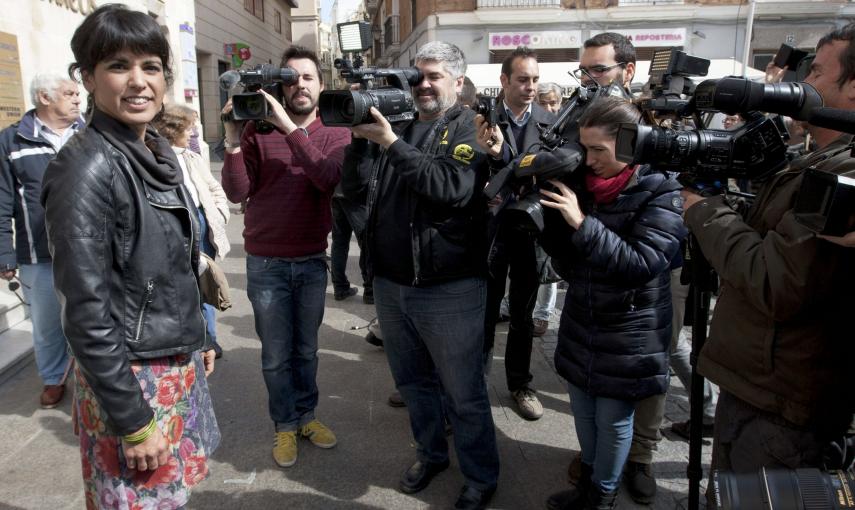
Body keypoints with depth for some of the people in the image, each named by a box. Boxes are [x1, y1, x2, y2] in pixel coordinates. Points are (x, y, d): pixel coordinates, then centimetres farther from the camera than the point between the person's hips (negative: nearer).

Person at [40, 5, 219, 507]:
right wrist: (133, 422, -19)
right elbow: (87, 313, -21)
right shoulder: (86, 166, -20)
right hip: (130, 376, -7)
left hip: (180, 363, 8)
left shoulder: (160, 152, 4)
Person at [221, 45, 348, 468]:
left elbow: (329, 178, -21)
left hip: (312, 259, 2)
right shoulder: (259, 129, -4)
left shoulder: (335, 133, 0)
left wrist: (290, 128, -27)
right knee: (276, 355, 9)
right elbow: (237, 192, -11)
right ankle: (285, 425, 29)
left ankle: (306, 415, 36)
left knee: (306, 349, 17)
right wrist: (233, 143, -24)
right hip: (266, 262, -1)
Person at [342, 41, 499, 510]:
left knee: (464, 394, 8)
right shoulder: (396, 126, 10)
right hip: (389, 284, 6)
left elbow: (453, 188, -22)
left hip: (448, 290, -5)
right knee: (413, 382, 20)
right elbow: (354, 186, 4)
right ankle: (431, 453, 43)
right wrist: (362, 136, -10)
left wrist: (389, 142, -22)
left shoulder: (470, 129, -4)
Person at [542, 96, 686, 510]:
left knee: (613, 421, 11)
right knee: (583, 412, 19)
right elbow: (569, 266, 4)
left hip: (630, 339, -5)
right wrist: (550, 222, -13)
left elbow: (642, 264, -24)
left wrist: (582, 223, -29)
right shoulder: (583, 184, 0)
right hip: (580, 328, 5)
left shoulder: (661, 192, -14)